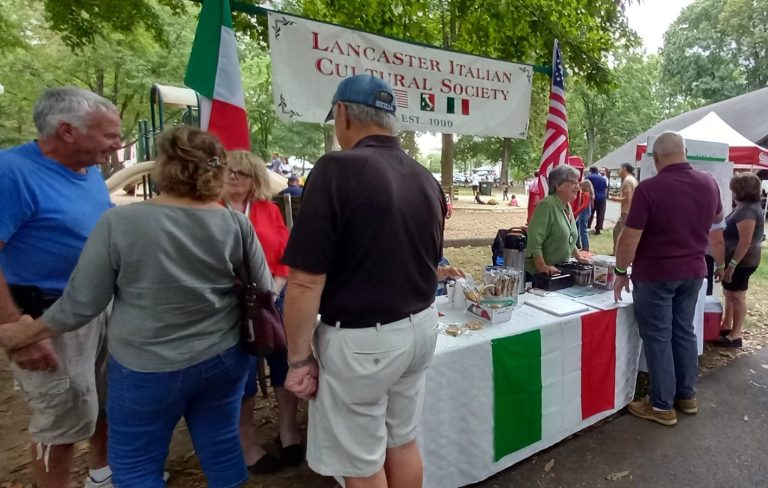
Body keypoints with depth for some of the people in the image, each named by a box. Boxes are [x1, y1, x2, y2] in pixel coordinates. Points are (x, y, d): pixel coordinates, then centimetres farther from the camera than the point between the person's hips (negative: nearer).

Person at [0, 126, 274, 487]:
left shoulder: (120, 223, -15)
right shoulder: (236, 224, -9)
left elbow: (81, 304, -8)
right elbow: (263, 293, 1)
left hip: (148, 369, -2)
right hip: (224, 359, 3)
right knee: (221, 447, 19)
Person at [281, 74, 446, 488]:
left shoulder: (338, 169, -18)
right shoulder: (426, 179, 5)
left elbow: (306, 281, -21)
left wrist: (299, 358, -9)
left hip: (360, 339, -7)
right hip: (420, 326, 8)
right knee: (403, 443, 24)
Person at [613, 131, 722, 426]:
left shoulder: (648, 189, -21)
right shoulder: (708, 183, 0)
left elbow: (630, 238, -20)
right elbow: (717, 218, 20)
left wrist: (621, 272, -9)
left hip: (655, 274, -6)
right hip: (693, 271, 6)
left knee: (658, 338, 4)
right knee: (684, 332, 18)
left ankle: (662, 406, 14)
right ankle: (687, 396, 31)